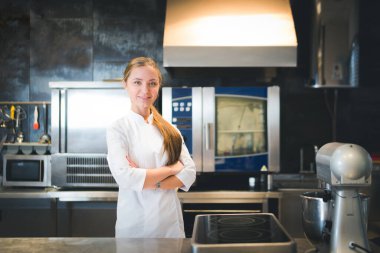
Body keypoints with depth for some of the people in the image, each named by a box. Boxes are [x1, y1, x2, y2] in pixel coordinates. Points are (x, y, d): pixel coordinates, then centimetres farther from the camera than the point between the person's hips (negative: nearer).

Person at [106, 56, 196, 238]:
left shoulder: (169, 129, 5)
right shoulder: (118, 128, -7)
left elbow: (189, 173, -4)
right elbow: (124, 177, -20)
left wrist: (146, 180, -16)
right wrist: (171, 169, -12)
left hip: (171, 223, 4)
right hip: (135, 224, -4)